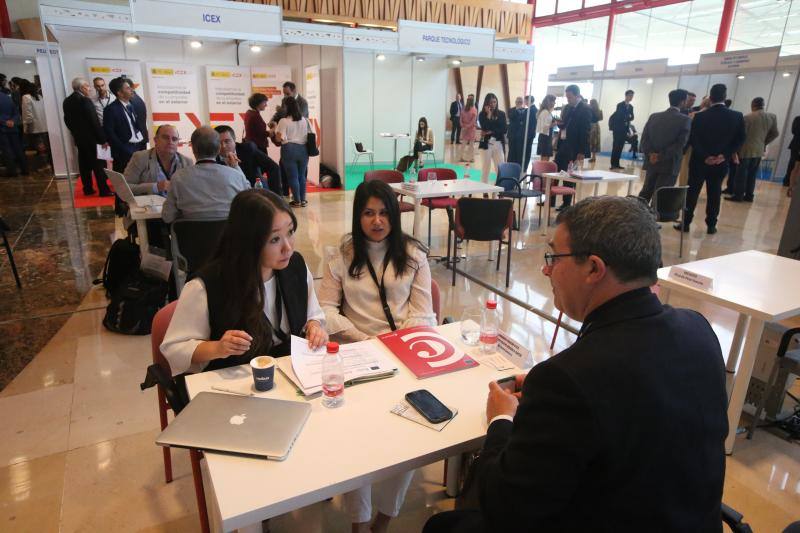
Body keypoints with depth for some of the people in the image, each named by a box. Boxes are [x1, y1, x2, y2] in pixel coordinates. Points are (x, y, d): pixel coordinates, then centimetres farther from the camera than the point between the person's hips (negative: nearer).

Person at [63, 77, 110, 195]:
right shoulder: (85, 100, -18)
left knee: (84, 163, 13)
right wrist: (103, 139, -15)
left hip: (79, 138, 8)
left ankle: (87, 188, 18)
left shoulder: (67, 101, 8)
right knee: (98, 164, -3)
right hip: (91, 138, -8)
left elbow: (67, 120, 14)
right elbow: (94, 122, -19)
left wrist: (76, 132, 23)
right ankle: (104, 190, 0)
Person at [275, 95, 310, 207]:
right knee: (302, 176, 12)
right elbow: (309, 136, 10)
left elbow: (280, 138, -14)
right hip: (303, 149, 4)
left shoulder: (283, 121, -10)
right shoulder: (304, 120, 5)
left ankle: (297, 201, 7)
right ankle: (303, 200, 15)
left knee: (292, 176, 4)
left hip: (289, 150, -4)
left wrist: (275, 130, 3)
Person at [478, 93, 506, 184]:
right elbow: (485, 128, -13)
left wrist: (491, 132, -11)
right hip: (487, 144, -1)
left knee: (501, 168, -4)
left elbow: (504, 129, -3)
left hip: (499, 144, 1)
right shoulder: (482, 114, 1)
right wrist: (489, 114, -11)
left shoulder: (501, 114, 6)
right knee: (486, 168, 4)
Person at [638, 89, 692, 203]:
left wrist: (650, 154, -9)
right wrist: (661, 156, -11)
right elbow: (680, 145, -15)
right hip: (669, 166, -5)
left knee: (645, 193, 16)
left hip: (651, 163, 5)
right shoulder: (685, 120, -9)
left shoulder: (654, 116, 6)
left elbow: (644, 138, 0)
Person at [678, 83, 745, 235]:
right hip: (721, 162, 2)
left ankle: (685, 223, 8)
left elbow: (692, 139, -12)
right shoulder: (737, 116, -2)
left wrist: (705, 156, -12)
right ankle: (711, 226, 14)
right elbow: (740, 139, -4)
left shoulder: (699, 116, -8)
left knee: (692, 193, 6)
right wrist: (725, 155, -8)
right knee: (714, 194, 10)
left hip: (700, 161, -2)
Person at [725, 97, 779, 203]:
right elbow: (774, 134, 10)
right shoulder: (772, 117, 3)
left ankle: (738, 195, 1)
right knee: (752, 174, 12)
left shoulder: (747, 117, -13)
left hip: (746, 150, -5)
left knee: (741, 174, 0)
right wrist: (763, 143, 19)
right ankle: (749, 195, 15)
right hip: (759, 150, 5)